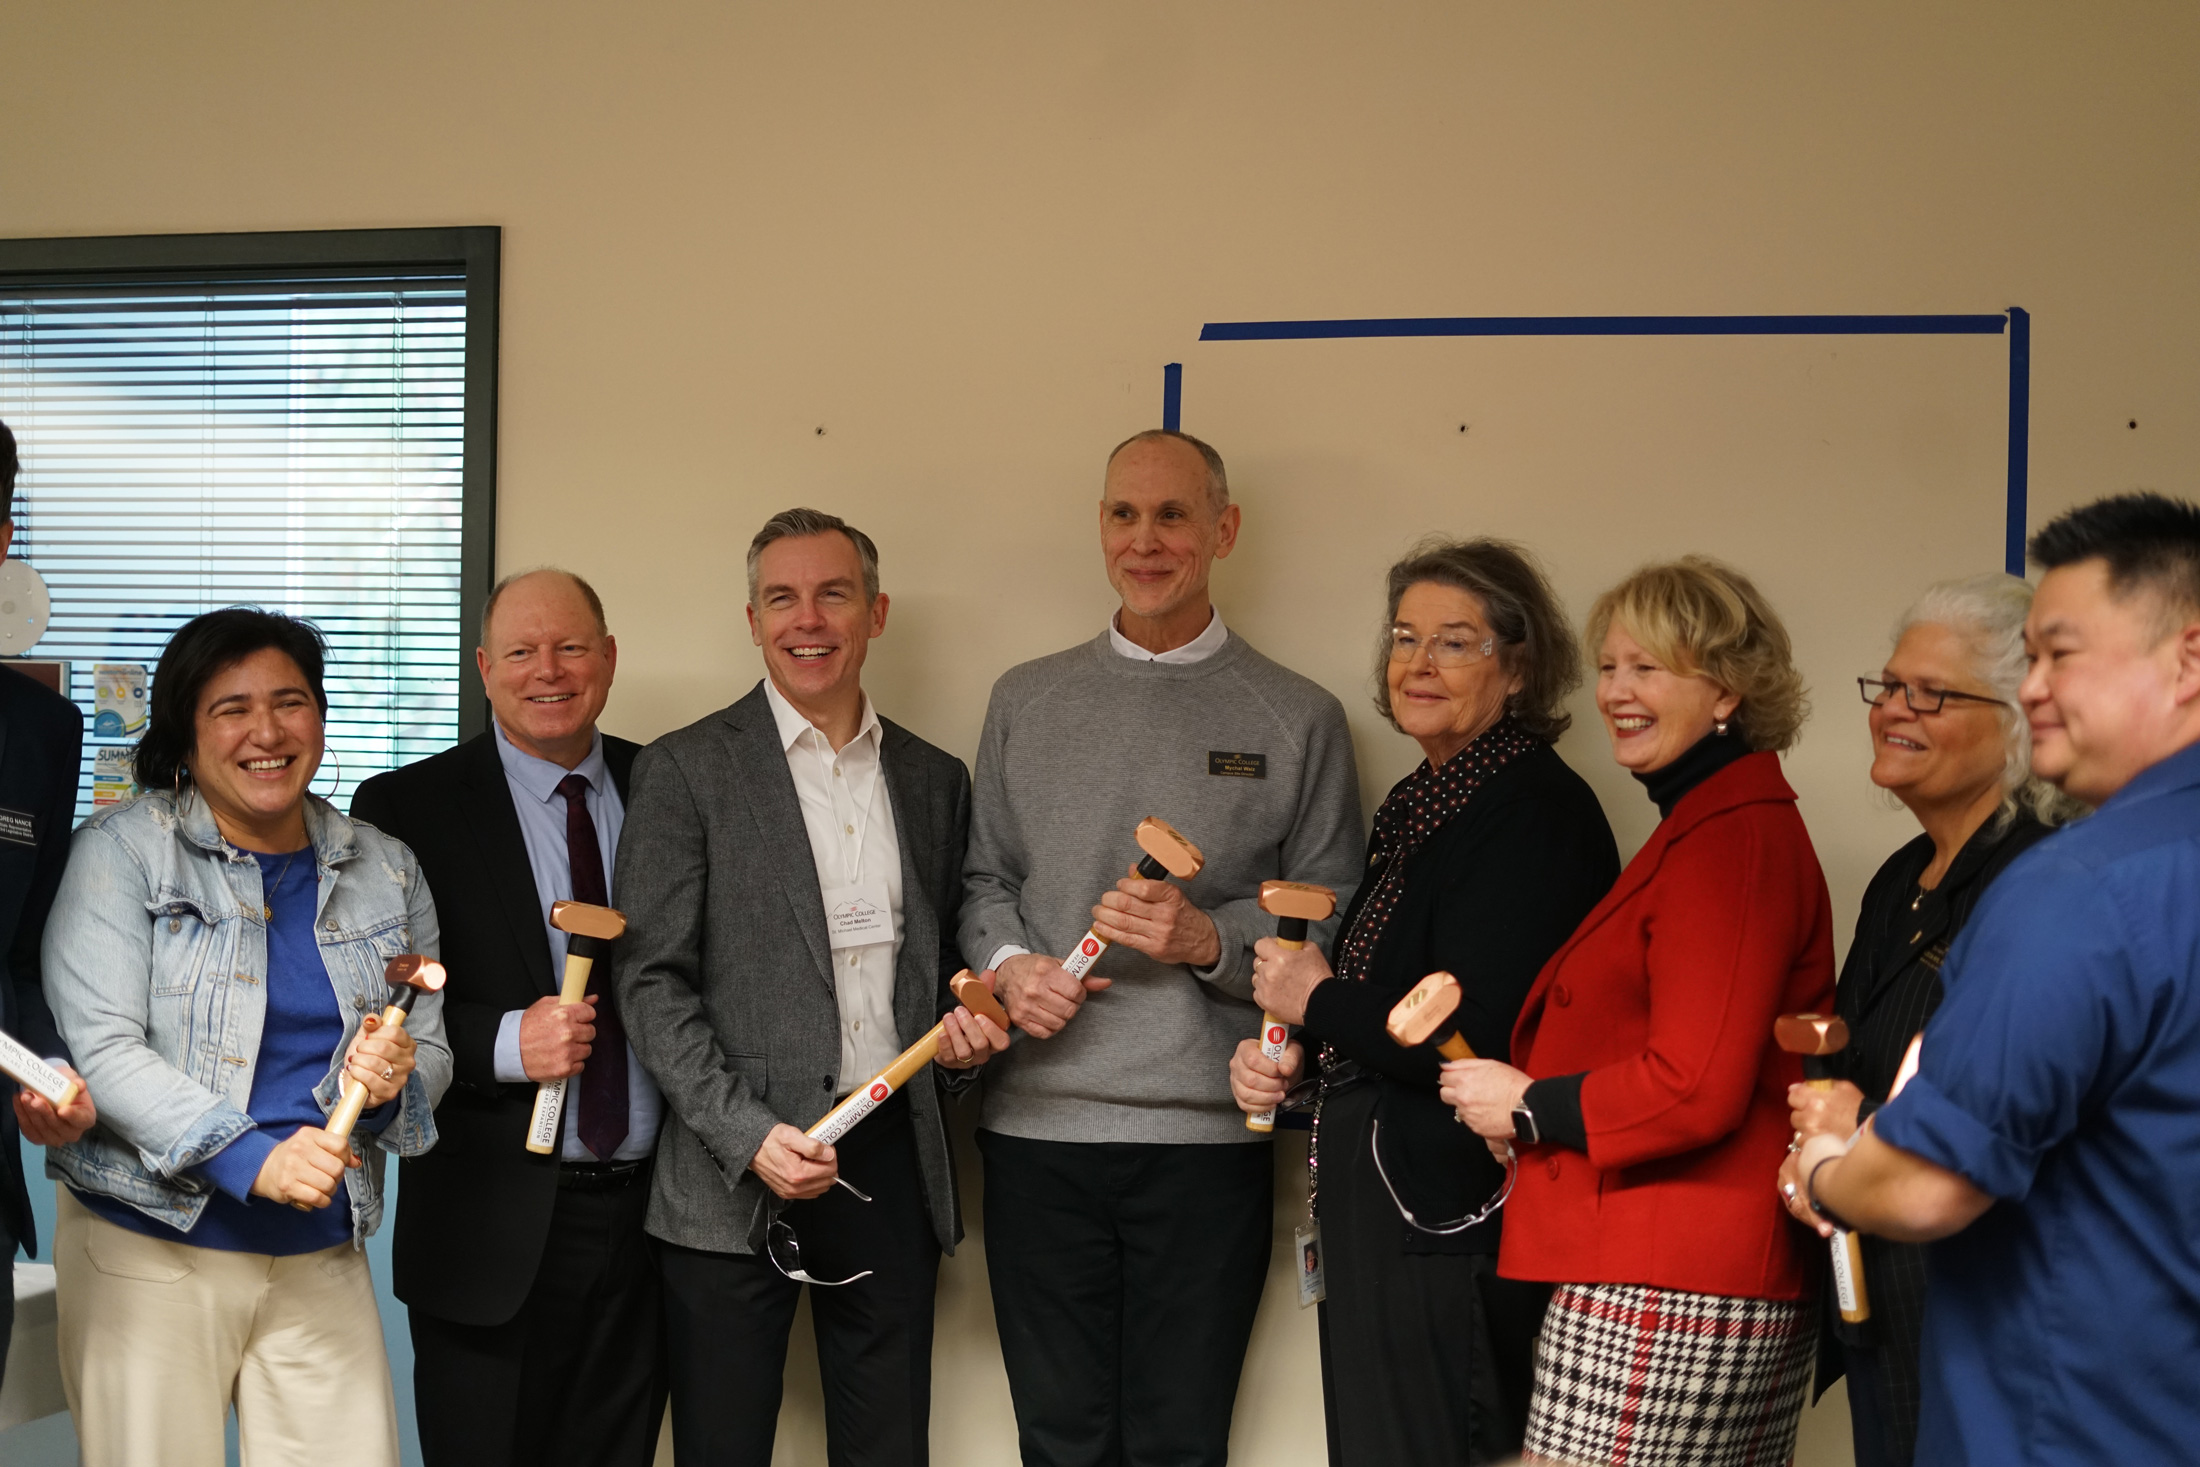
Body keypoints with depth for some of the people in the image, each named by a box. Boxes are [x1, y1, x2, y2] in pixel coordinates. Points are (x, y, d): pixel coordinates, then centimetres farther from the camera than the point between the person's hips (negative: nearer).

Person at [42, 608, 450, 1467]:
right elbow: (101, 1048, -11)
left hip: (321, 1258, 3)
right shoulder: (122, 850, -3)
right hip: (149, 1248, -3)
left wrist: (390, 1080, -11)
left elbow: (431, 1050, 14)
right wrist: (253, 1158, -22)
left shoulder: (386, 873, 9)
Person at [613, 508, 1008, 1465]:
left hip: (890, 1164, 4)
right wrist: (748, 1135, -16)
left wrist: (961, 1026, -1)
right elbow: (651, 983, -6)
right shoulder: (685, 770, -1)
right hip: (737, 1176, -3)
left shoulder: (934, 779, 12)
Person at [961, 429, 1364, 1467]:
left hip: (1206, 1136, -2)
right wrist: (1006, 965, -4)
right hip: (1039, 1122, 2)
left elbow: (1331, 918, 3)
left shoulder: (1299, 719, 5)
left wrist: (1212, 941, -13)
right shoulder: (1025, 700, 12)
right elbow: (983, 877, 15)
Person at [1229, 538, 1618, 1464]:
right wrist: (1283, 1051, 3)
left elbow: (1478, 1047, -24)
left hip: (1450, 1226, -9)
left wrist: (1318, 999, -10)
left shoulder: (1533, 813, -16)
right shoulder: (1423, 804, 14)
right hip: (1378, 1214, 10)